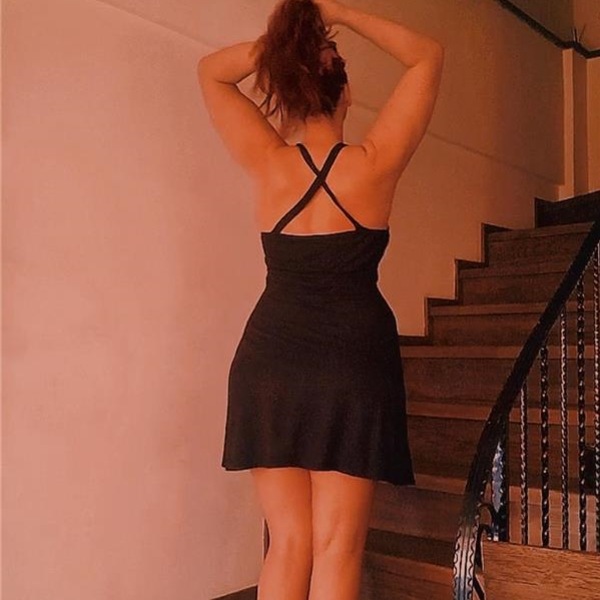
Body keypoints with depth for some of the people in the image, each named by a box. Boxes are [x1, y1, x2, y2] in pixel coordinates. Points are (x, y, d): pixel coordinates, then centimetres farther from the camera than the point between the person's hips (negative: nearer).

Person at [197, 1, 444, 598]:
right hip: (355, 365, -2)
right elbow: (428, 55, 6)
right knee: (337, 548, 3)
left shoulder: (267, 165, -2)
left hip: (270, 362, 2)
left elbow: (211, 71, 14)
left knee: (288, 543, 9)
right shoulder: (374, 165, -6)